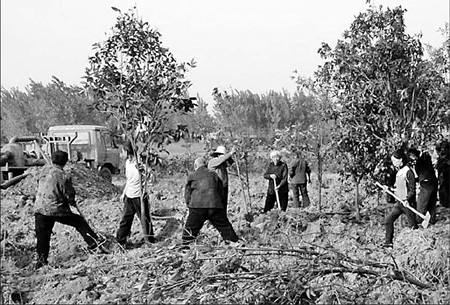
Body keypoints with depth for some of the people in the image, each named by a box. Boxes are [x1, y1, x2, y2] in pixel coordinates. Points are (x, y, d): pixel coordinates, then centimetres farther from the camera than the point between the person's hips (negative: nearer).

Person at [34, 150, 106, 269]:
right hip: (57, 210, -4)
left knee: (43, 236, 13)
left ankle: (41, 259, 16)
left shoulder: (44, 170, 2)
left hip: (40, 209, 4)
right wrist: (72, 202, 15)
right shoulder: (63, 177, -14)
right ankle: (95, 243, 8)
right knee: (80, 222, 10)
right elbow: (70, 196, -8)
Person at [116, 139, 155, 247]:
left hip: (140, 195, -6)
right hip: (129, 196, 6)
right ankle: (120, 241, 19)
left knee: (145, 219, 5)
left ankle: (150, 240, 20)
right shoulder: (127, 161, 8)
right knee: (125, 219, 11)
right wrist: (123, 193, 22)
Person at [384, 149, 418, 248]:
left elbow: (412, 190, -16)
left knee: (413, 224, -1)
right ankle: (389, 242, 11)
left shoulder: (408, 172, -15)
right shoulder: (399, 171, 11)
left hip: (408, 203, -9)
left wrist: (407, 199, -28)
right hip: (399, 203, 9)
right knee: (389, 220, 5)